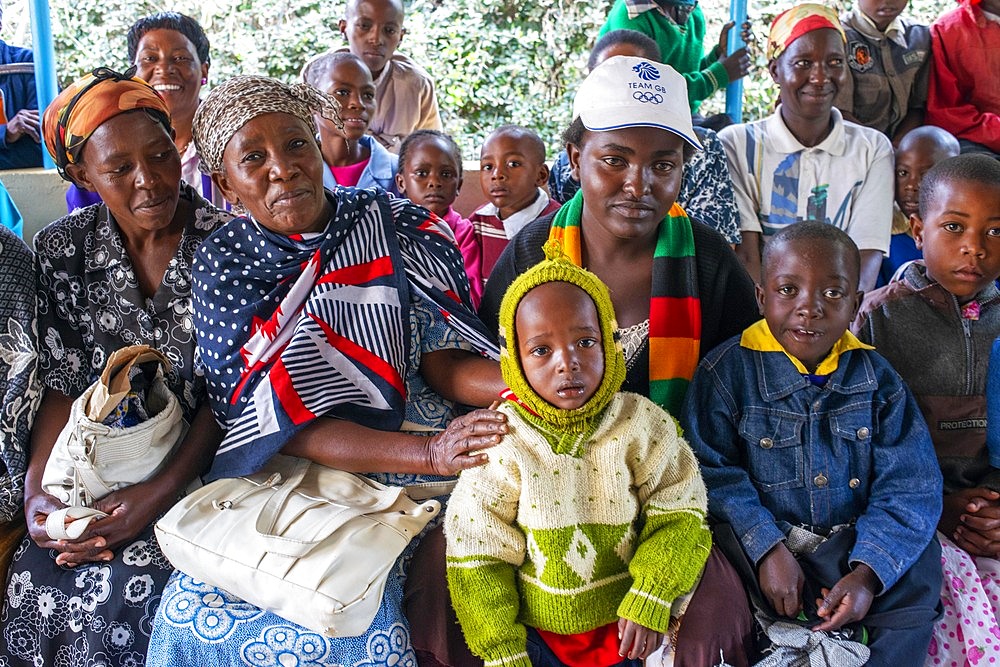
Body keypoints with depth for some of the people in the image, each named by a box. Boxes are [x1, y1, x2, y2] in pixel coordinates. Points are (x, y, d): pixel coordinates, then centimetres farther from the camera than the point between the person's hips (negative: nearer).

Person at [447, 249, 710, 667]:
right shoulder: (502, 441, -15)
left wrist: (650, 600, -18)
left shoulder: (643, 425, -12)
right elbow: (477, 555, -10)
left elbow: (678, 514, -7)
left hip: (623, 624, 1)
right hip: (535, 631, 0)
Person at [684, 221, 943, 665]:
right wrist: (766, 548, -24)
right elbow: (712, 469, -13)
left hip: (850, 545, 3)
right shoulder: (728, 370, -6)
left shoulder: (877, 378, 1)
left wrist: (868, 573, -18)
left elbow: (909, 488, -4)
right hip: (759, 539, -2)